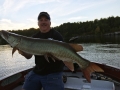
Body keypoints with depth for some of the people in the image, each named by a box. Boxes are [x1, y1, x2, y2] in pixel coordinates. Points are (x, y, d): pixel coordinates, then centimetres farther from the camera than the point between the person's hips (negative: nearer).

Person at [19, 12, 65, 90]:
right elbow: (29, 56, 8)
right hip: (36, 72, 5)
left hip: (53, 73, -5)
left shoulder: (56, 35, -6)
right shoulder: (35, 37, 9)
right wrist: (23, 52, -13)